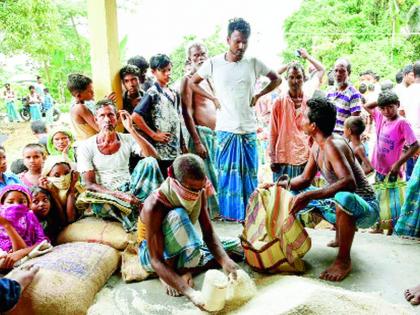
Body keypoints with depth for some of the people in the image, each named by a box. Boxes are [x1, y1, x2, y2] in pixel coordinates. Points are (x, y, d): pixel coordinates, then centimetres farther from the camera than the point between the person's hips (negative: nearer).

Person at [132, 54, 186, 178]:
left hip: (175, 149, 7)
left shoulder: (174, 94, 12)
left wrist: (183, 145, 14)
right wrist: (153, 134, -14)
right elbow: (135, 116, -19)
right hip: (160, 149, -7)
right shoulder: (152, 94, -10)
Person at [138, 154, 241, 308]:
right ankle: (168, 273, -17)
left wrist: (225, 260, -35)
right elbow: (156, 261, -35)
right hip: (151, 253, -6)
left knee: (235, 245, -2)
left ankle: (183, 269, -10)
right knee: (178, 216, -36)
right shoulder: (154, 206, -35)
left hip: (182, 248, 6)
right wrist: (190, 292, -45)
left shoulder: (199, 192, -18)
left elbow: (209, 233, -15)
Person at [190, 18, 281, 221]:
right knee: (225, 172, 6)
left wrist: (258, 95, 3)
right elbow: (192, 83, 11)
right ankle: (226, 210, 21)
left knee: (249, 173, 7)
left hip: (249, 130, 1)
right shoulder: (213, 63, -2)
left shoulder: (254, 63, 1)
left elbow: (277, 79, 14)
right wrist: (213, 98, 2)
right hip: (225, 129, -1)